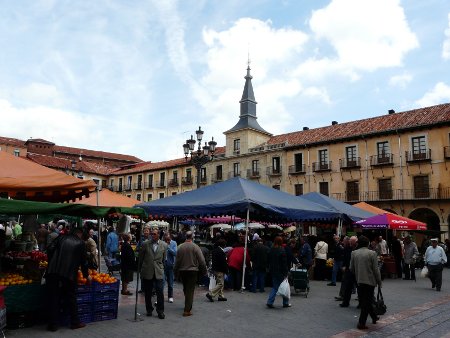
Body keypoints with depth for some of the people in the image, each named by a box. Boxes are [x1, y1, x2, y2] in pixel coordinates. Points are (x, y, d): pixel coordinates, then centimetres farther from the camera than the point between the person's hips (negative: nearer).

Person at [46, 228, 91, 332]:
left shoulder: (61, 238, 12)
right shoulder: (80, 243, 6)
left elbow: (50, 249, 1)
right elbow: (83, 261, 9)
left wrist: (51, 263, 15)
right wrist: (86, 276, 21)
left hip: (53, 272, 2)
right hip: (69, 274, -2)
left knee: (54, 298, 9)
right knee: (71, 298, 11)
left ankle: (53, 324, 13)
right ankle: (75, 322, 19)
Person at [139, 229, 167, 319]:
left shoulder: (164, 245, 2)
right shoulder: (145, 244, 0)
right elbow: (140, 258, 8)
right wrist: (140, 270, 12)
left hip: (159, 272, 0)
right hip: (147, 272, 0)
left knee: (160, 292, -5)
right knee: (147, 293, 8)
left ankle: (160, 311, 6)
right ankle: (149, 310, 24)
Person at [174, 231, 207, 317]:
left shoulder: (180, 247, -3)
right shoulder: (195, 247, -12)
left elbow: (177, 261, 3)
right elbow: (201, 260, -10)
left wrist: (176, 271, 14)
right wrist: (203, 271, 1)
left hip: (182, 271, 4)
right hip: (193, 271, -4)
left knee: (185, 289, 19)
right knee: (190, 290, 1)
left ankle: (188, 306, 35)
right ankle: (187, 310, -1)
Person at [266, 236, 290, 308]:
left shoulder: (271, 250, 4)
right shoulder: (281, 251, -15)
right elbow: (284, 263, -14)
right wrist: (285, 274, -11)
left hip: (273, 272, 6)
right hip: (280, 272, -6)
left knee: (275, 287, 12)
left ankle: (270, 302, 2)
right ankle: (285, 303, 19)